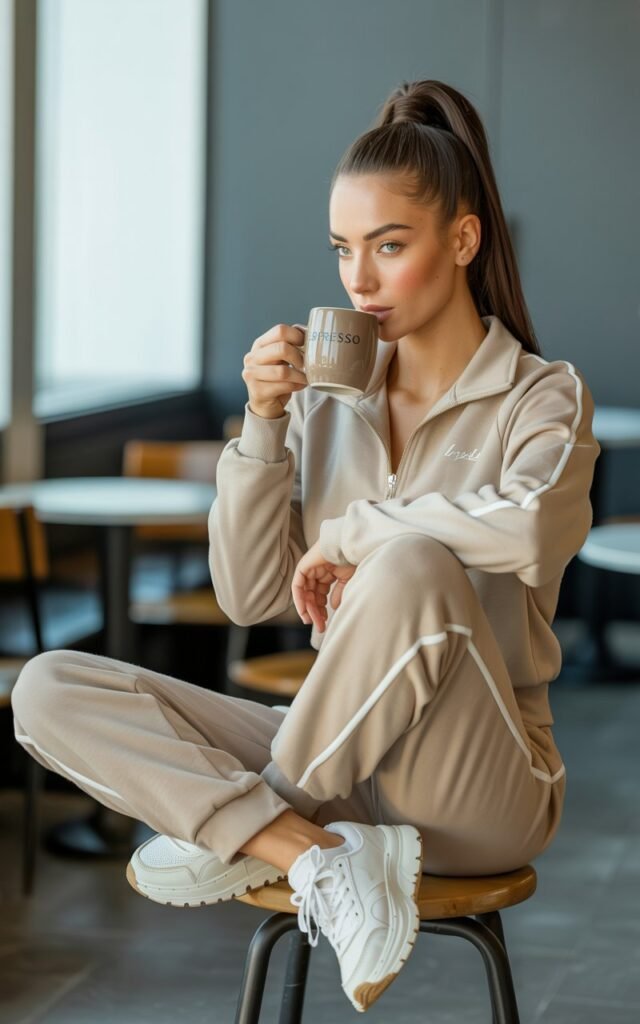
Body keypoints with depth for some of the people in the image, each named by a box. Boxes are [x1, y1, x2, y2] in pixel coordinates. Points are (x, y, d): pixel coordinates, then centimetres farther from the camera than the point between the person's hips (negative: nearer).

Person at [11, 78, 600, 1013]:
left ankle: (232, 833, -14)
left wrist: (351, 532, -17)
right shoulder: (328, 397, 9)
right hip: (342, 765, 5)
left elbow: (530, 528, -30)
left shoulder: (544, 398, -5)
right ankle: (320, 856, -24)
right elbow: (248, 599, 3)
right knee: (49, 691, -9)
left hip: (479, 789, -5)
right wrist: (263, 427, -9)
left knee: (411, 567, -36)